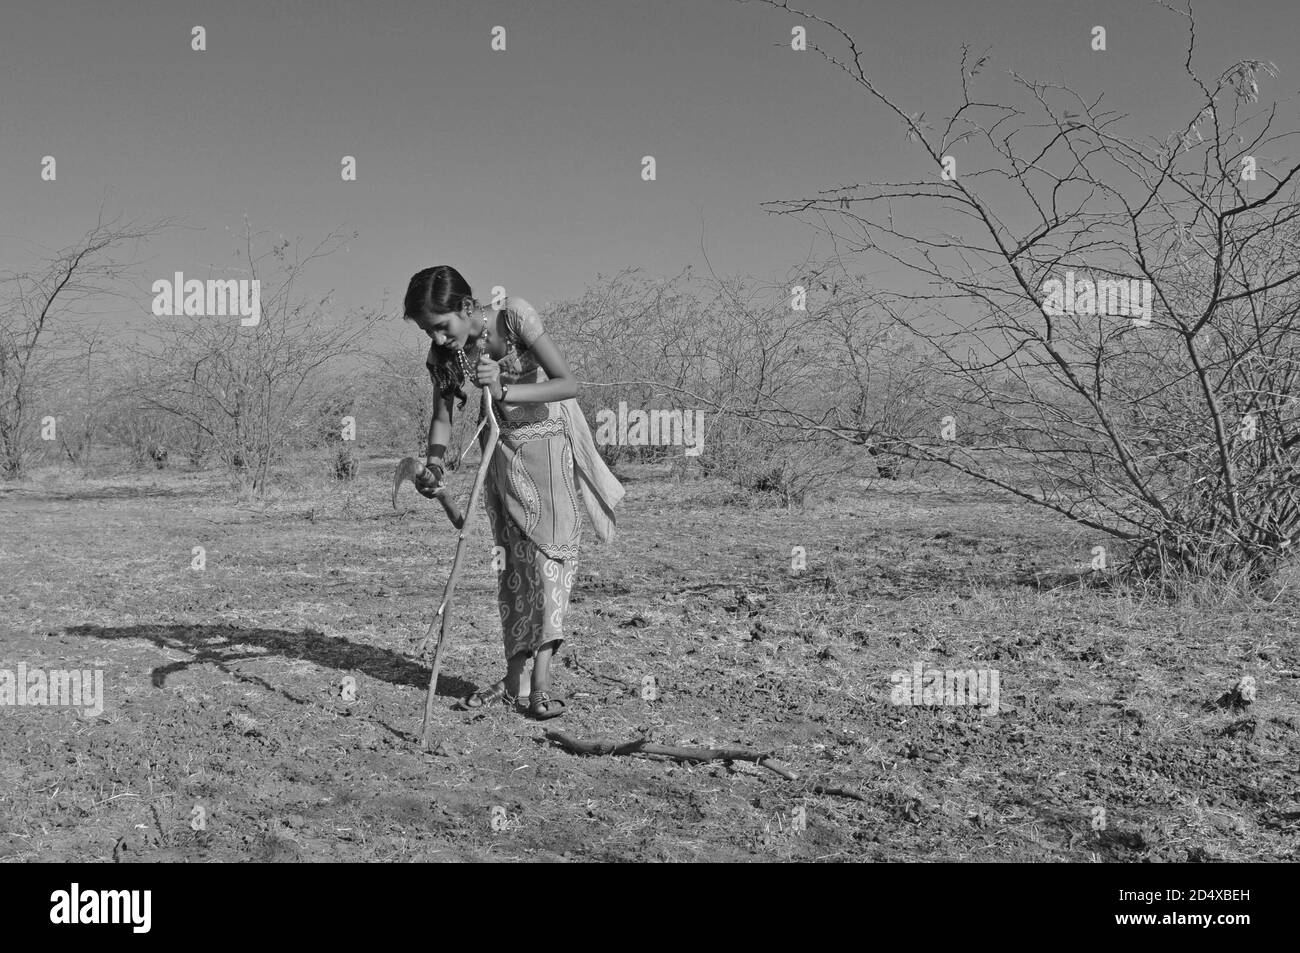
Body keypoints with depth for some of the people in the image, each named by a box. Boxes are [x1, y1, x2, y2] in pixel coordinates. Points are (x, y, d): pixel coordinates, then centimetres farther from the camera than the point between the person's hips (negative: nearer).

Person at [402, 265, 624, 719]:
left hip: (551, 443, -5)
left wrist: (503, 391, -36)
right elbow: (442, 417, -2)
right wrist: (434, 464, -21)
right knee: (512, 560, 7)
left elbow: (568, 384, -26)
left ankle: (541, 680, -16)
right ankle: (514, 679, 13)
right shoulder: (443, 353, -9)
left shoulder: (513, 317, -23)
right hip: (504, 453, 5)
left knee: (550, 549, -13)